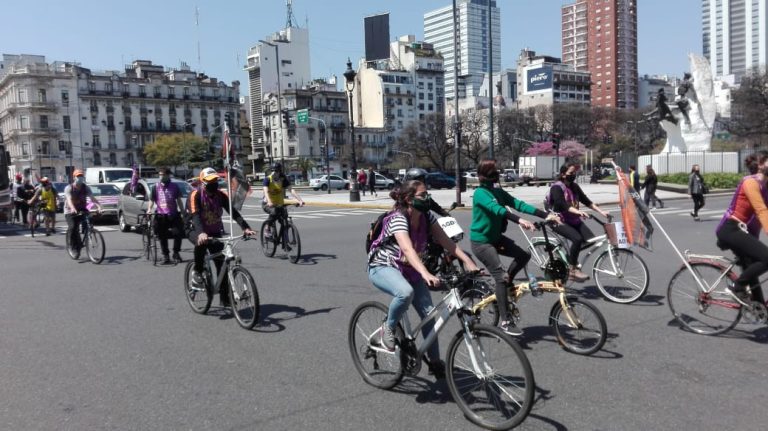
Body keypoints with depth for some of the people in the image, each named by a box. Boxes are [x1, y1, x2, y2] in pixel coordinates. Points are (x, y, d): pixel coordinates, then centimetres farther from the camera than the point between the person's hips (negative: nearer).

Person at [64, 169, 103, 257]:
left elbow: (92, 198, -15)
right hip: (70, 211, -3)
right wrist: (72, 208, -48)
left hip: (82, 210, 3)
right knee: (73, 228, -23)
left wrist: (99, 206, -35)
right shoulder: (69, 188, -10)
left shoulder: (86, 188, -1)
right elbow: (69, 199, -28)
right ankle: (74, 248, -12)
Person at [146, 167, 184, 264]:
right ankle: (165, 255, 13)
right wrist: (149, 209, -10)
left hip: (173, 215, 0)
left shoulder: (174, 186, 8)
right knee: (163, 237, 3)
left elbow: (179, 200, 12)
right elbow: (151, 200, 8)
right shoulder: (155, 187, 7)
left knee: (178, 233, -9)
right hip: (161, 216, 0)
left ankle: (176, 253, 7)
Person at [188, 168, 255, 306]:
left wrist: (246, 228, -33)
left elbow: (233, 212, -17)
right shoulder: (195, 195, -19)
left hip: (215, 232, 4)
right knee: (202, 243, -38)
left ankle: (224, 298, 5)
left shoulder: (221, 195, -8)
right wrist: (201, 233, -51)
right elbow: (195, 215, -33)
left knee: (222, 264, -5)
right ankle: (197, 271, -13)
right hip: (197, 232, -3)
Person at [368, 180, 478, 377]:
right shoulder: (398, 219, -28)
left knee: (429, 312, -4)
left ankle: (434, 361, 13)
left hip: (409, 269, 7)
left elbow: (446, 241, -10)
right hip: (383, 267, -7)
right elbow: (408, 249, -43)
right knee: (406, 292, -38)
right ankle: (387, 330, -11)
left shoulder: (427, 217, -7)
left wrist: (468, 261, -23)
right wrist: (426, 274, -58)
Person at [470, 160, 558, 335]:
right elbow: (497, 209, -35)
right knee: (500, 275, -15)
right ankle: (505, 321, -9)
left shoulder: (498, 192, 6)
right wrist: (519, 220, -49)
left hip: (496, 237, 8)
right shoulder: (480, 193, -18)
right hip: (481, 241, -8)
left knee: (524, 255, -6)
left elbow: (518, 204, -3)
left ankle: (505, 283, 16)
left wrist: (546, 215, -14)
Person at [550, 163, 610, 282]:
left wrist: (601, 212, -1)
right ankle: (573, 269, -16)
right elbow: (563, 205, -27)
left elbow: (587, 201, 10)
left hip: (574, 220, 7)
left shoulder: (574, 187, 10)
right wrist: (579, 212, -41)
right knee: (577, 239, -30)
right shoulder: (557, 187, -12)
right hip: (560, 221, -7)